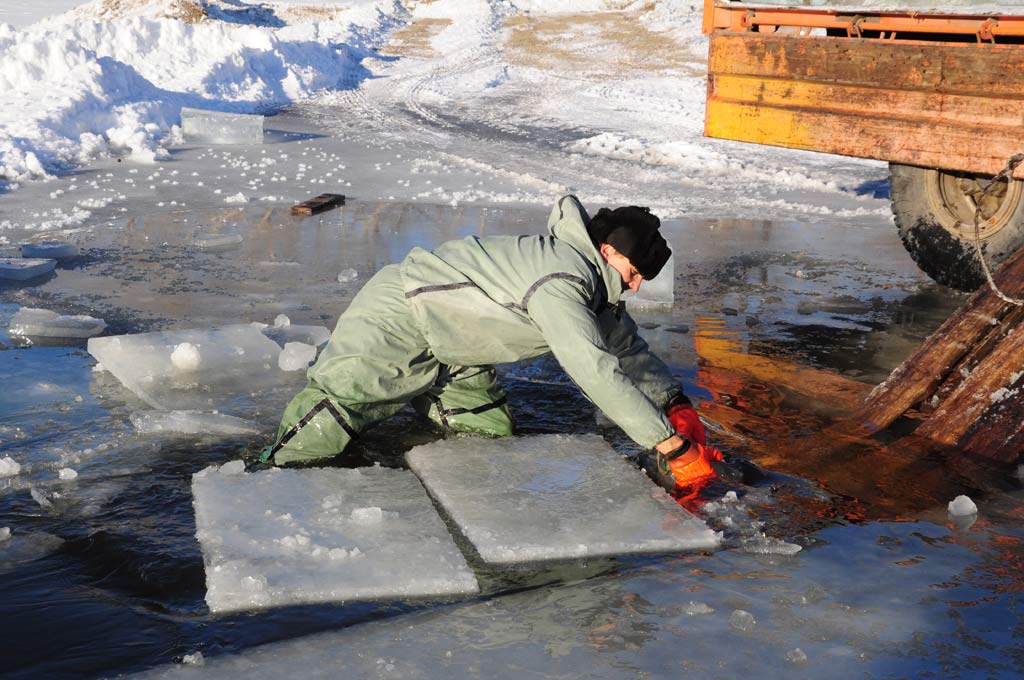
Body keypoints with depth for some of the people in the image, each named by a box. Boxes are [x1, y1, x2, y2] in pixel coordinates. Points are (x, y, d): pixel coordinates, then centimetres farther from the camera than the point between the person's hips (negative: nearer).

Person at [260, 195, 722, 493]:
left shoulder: (591, 280, 0)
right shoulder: (562, 282, -32)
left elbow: (628, 348, 11)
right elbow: (596, 372, -38)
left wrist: (674, 402, -4)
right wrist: (671, 444, -36)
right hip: (401, 311, -9)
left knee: (492, 431, 5)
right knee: (341, 399, -24)